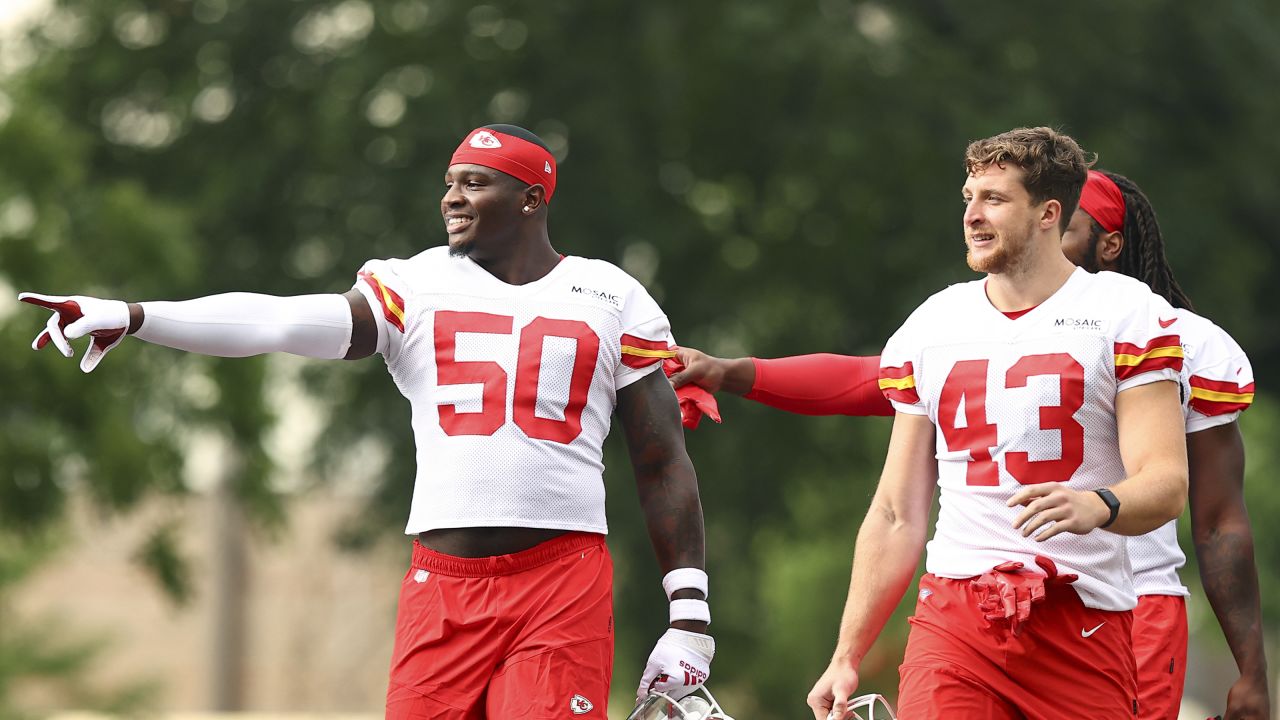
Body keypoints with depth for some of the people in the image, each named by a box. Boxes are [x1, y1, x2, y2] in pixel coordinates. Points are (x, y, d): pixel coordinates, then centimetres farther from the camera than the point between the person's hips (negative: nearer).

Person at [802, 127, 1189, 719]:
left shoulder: (1126, 315, 2)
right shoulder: (929, 328, 14)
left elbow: (1166, 483, -7)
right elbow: (897, 516, 17)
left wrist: (1097, 506, -29)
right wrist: (846, 658, 12)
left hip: (1086, 628, -2)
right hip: (953, 619, 2)